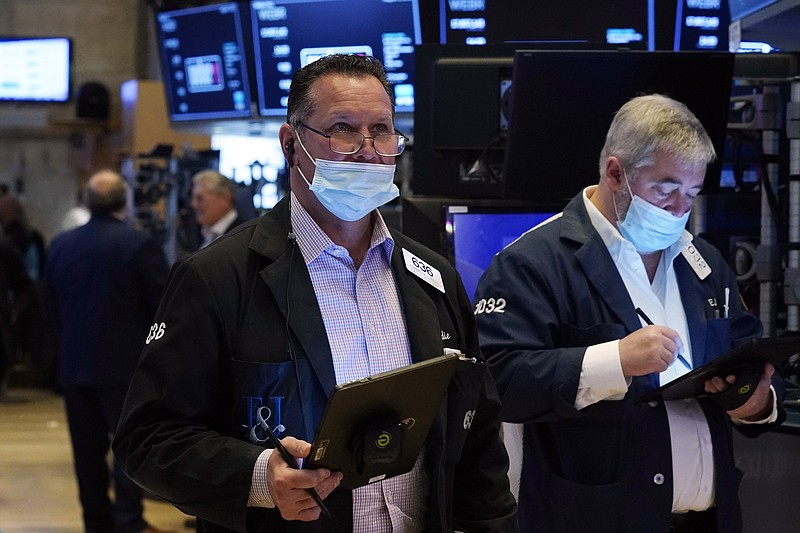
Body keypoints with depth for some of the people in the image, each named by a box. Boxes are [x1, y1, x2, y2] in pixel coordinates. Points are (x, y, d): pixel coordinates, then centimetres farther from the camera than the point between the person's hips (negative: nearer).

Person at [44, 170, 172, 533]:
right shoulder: (139, 244, -12)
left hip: (74, 364, 5)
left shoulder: (60, 246, 4)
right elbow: (165, 304, -9)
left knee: (88, 449, 10)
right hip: (126, 364, -5)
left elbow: (53, 306, 12)